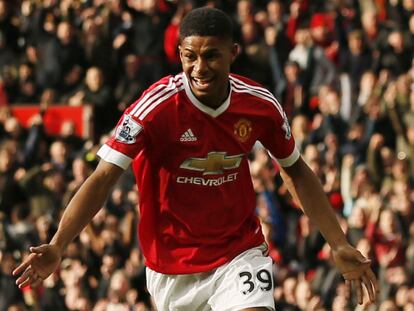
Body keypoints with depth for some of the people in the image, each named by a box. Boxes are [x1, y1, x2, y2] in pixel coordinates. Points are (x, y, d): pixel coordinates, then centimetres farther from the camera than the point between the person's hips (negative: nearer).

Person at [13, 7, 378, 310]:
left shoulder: (261, 105, -9)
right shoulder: (156, 106, -19)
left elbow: (297, 172, 8)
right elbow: (103, 178, -22)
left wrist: (339, 245, 7)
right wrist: (57, 247, -33)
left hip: (240, 253, 1)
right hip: (172, 266, -1)